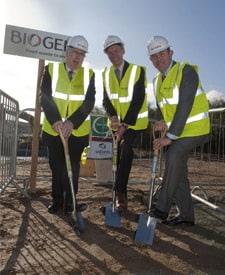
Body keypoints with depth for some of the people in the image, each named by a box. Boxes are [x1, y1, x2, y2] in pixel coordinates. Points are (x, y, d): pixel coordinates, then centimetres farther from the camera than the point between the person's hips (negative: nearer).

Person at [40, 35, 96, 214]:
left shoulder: (89, 74, 2)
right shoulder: (51, 70, 2)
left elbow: (89, 102, -8)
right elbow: (45, 97, -6)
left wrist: (72, 123, -21)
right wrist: (55, 120, -21)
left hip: (78, 130, 0)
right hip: (53, 129, 1)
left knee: (73, 168, 6)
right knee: (56, 166, 11)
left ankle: (69, 203, 19)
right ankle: (57, 201, 26)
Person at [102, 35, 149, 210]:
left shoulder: (138, 70, -9)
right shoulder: (106, 74, 5)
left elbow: (138, 100, -16)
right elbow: (106, 99, 1)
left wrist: (125, 124, -21)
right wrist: (112, 117, -20)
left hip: (134, 122, -4)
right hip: (117, 123, 5)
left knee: (125, 150, -23)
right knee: (120, 156, 7)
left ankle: (119, 193, -14)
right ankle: (121, 197, 17)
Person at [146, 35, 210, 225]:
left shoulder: (186, 71, -15)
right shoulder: (157, 81, 9)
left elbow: (185, 106, -23)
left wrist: (170, 136, -25)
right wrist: (163, 122, -8)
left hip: (194, 129, -8)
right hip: (175, 131, 8)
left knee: (174, 157, -25)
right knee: (177, 170, 7)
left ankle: (162, 208, -11)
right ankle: (186, 215, 20)